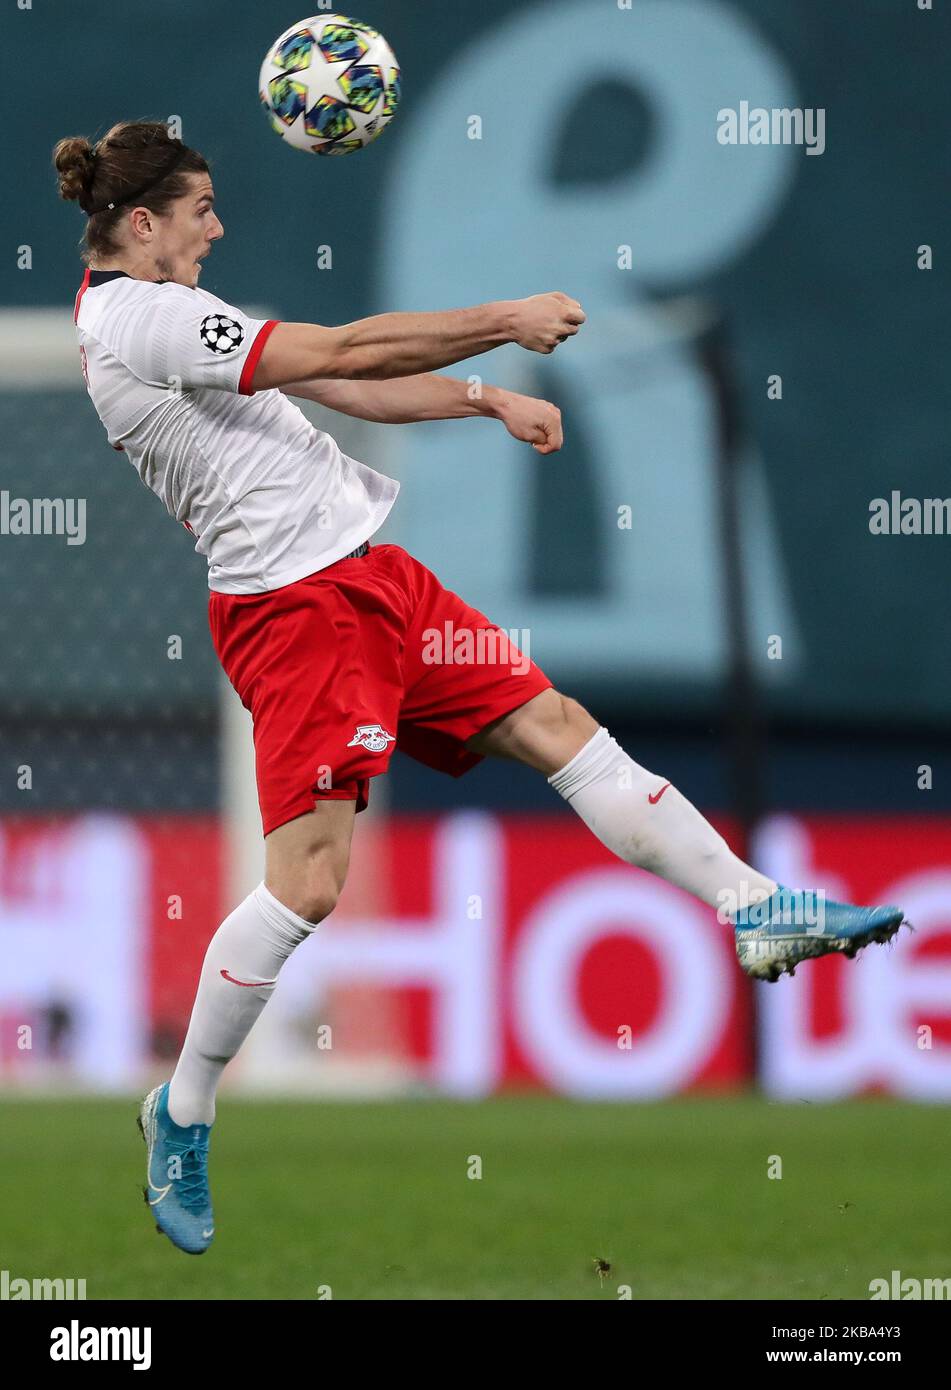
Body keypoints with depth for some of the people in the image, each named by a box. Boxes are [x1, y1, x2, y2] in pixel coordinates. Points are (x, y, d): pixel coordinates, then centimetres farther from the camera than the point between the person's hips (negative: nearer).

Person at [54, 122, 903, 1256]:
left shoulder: (156, 315, 17)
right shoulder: (139, 319, -15)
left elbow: (341, 384, 18)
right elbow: (340, 354, -18)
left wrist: (488, 398, 9)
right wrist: (500, 323, -13)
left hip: (364, 573, 10)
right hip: (297, 601, -10)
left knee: (557, 726, 8)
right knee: (307, 882, -12)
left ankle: (756, 912, 11)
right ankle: (182, 1111, 4)